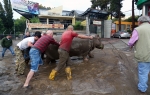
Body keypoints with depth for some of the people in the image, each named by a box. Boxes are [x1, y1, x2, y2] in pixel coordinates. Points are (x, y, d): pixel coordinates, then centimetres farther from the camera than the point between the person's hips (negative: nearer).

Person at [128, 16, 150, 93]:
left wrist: (131, 45, 16)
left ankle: (142, 88, 26)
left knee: (143, 73, 10)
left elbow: (131, 42, -5)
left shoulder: (138, 29, -7)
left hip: (144, 56, -4)